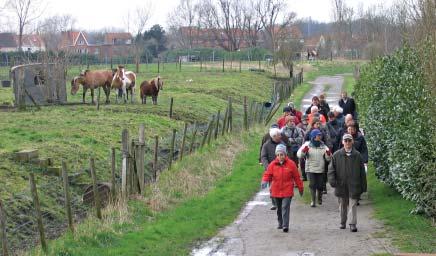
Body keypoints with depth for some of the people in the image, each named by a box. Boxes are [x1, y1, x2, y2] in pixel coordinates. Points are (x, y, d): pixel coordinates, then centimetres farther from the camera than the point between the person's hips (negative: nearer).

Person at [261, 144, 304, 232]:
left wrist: (300, 188, 9)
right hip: (276, 191, 3)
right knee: (279, 208, 16)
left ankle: (285, 225, -14)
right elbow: (267, 174, -1)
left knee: (285, 207, -14)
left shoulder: (291, 164, -5)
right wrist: (264, 181, -23)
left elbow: (297, 177, 3)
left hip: (287, 191, -3)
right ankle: (280, 223, 33)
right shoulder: (272, 164, 0)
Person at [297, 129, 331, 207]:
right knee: (312, 185, -5)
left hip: (320, 169, 2)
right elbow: (299, 154, -8)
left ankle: (319, 198, 30)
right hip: (310, 169, -2)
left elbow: (328, 159, 5)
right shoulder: (307, 145, -1)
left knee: (320, 185, 6)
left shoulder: (323, 146, 5)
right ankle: (313, 201, 4)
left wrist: (328, 154, -17)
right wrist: (303, 151, -28)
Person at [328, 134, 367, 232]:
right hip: (341, 185, 2)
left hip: (354, 185, -1)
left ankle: (353, 224, -3)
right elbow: (331, 169, 3)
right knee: (342, 205, 13)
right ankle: (343, 222, 28)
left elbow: (362, 171, 5)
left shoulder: (357, 155, 1)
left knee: (353, 205, -5)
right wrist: (332, 180, -12)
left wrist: (363, 186, 5)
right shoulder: (337, 155, 2)